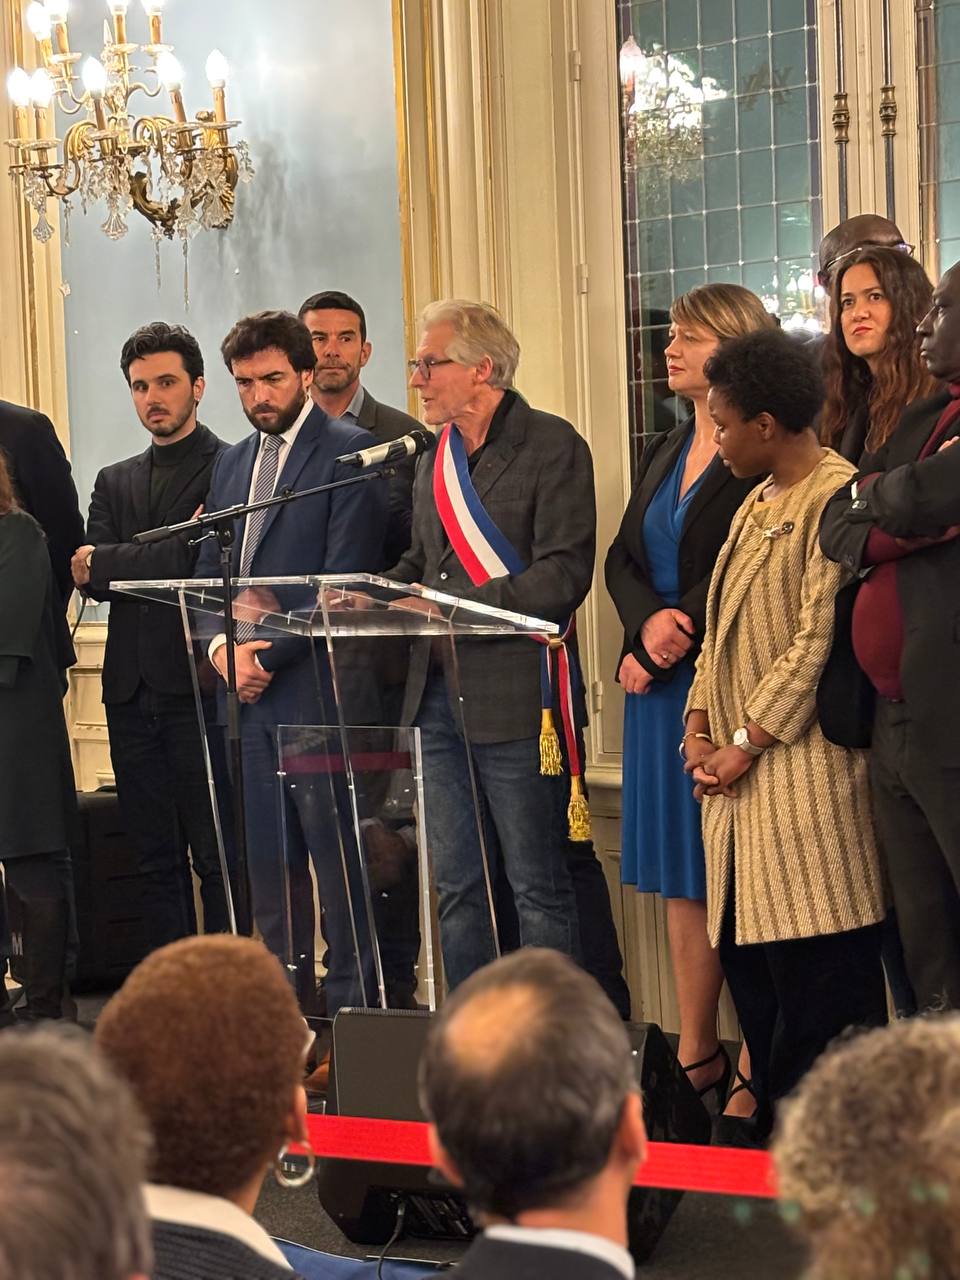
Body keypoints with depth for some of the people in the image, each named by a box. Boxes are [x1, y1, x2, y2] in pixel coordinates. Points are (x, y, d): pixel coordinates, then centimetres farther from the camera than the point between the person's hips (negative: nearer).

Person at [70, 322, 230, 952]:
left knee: (218, 858, -5)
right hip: (133, 690, 6)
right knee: (157, 859, 8)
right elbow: (93, 581, 6)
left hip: (200, 683, -6)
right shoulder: (115, 482, 20)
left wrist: (103, 563, -4)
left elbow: (207, 564, -14)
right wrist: (168, 556, -10)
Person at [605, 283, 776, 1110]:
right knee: (684, 876, 9)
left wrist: (666, 642, -13)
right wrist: (648, 623, -7)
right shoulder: (665, 453, 18)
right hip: (663, 686, 8)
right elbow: (623, 559, 13)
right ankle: (694, 1056, 15)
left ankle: (754, 1072, -3)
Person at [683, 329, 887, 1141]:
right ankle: (775, 1132, 18)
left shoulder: (837, 497, -12)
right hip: (740, 775, 10)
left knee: (819, 979, -7)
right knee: (749, 960, 10)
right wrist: (700, 725, 7)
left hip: (803, 770, -9)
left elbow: (818, 638, -16)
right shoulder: (758, 504, 19)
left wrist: (743, 743, -13)